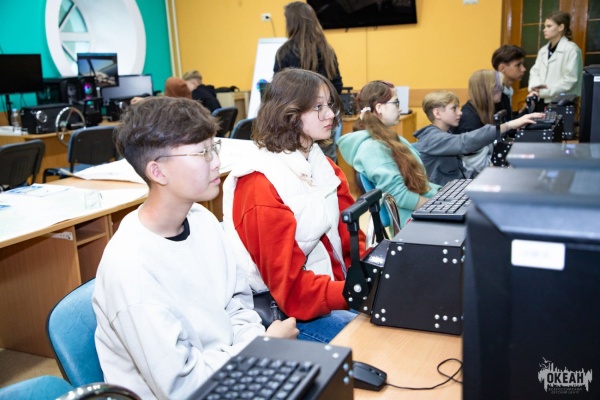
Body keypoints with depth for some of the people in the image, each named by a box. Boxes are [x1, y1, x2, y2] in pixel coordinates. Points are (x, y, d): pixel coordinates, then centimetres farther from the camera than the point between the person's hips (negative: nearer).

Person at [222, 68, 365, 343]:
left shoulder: (323, 166, 8)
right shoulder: (261, 185, -19)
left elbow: (351, 237, 5)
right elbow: (291, 288, -21)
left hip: (334, 286, 8)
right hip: (288, 310, -7)